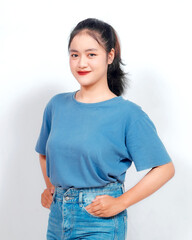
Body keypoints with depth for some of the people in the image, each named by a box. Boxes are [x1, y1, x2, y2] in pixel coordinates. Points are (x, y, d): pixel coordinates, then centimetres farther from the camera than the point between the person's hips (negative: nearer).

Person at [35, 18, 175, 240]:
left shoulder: (128, 113, -11)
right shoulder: (56, 105, 4)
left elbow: (165, 168, -9)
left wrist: (120, 203, -12)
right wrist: (50, 187, 6)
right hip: (58, 215, 5)